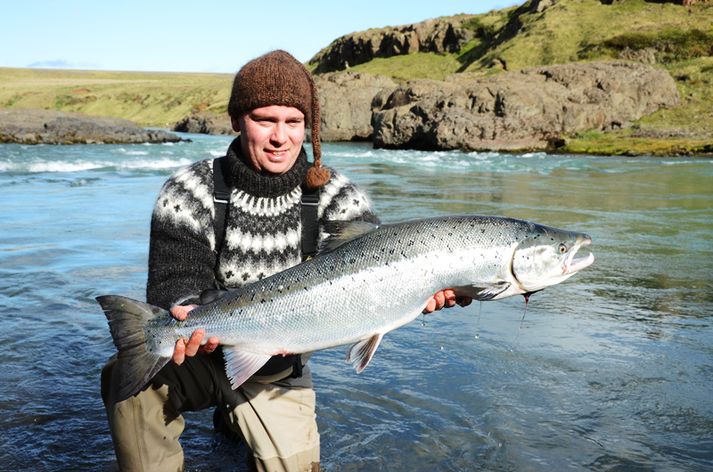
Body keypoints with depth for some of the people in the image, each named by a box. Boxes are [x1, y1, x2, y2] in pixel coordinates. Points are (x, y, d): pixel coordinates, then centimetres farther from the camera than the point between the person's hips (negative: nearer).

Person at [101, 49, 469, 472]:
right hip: (201, 356, -2)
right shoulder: (190, 194, -13)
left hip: (278, 374, 3)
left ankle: (236, 421, 32)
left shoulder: (337, 198, -9)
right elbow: (175, 283, -19)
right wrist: (188, 316, -44)